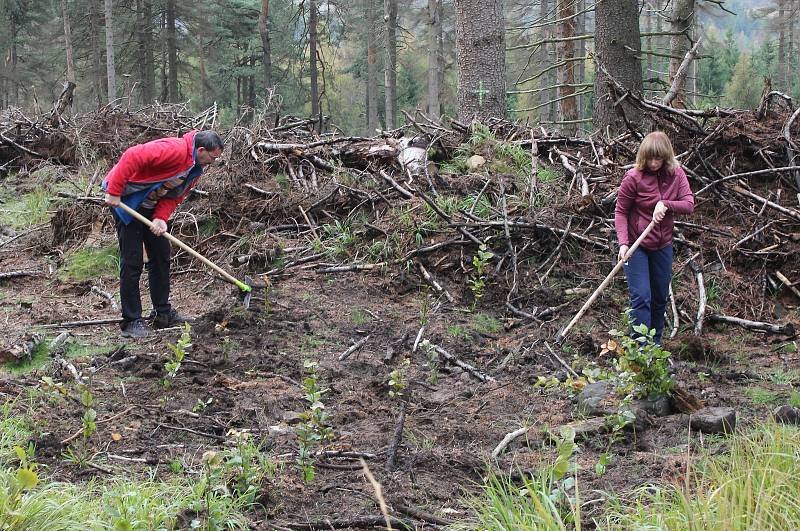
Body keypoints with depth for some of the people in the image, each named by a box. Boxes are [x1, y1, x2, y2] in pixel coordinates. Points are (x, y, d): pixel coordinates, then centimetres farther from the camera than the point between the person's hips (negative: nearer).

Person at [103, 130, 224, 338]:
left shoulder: (196, 167, 3)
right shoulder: (174, 150, -28)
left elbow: (174, 196, 2)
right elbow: (132, 157, -34)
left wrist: (161, 218, -16)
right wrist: (114, 193, -32)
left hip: (151, 206, 9)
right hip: (125, 201, -9)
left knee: (161, 256, 11)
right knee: (132, 262, -7)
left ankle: (163, 313, 21)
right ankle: (131, 320, -1)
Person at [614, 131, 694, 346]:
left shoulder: (676, 175, -3)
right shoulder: (634, 177, -15)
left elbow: (689, 205, -9)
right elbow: (621, 212, -10)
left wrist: (665, 204, -27)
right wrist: (623, 243, -21)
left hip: (663, 245, 5)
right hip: (637, 246, -5)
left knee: (660, 297, 14)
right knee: (641, 297, -12)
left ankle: (655, 342, 30)